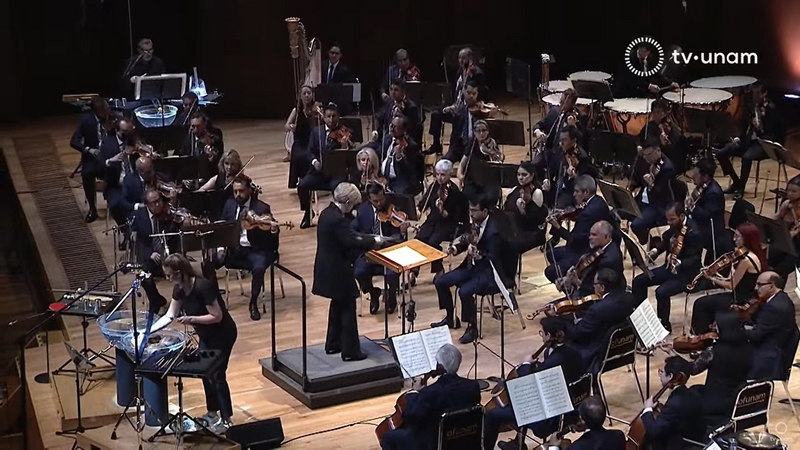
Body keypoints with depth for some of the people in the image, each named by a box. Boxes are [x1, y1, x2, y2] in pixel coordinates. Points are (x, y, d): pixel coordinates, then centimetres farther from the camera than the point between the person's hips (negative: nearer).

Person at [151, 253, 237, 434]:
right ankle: (212, 413, 28)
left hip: (222, 334, -8)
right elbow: (169, 315, 0)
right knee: (206, 372, 13)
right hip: (206, 335, 8)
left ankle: (226, 421, 4)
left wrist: (191, 319, -33)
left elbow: (217, 316, -27)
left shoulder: (203, 287, -31)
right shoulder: (179, 289, -7)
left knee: (217, 375, -4)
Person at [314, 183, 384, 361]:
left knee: (338, 305, 22)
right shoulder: (337, 219, -25)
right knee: (348, 309, 1)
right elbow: (352, 242, -30)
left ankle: (333, 344, 31)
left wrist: (368, 239, 3)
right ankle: (350, 351, 7)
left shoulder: (327, 213, 6)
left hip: (329, 270, 10)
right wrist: (374, 241, -16)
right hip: (338, 272, -10)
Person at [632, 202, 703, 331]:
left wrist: (679, 263, -45)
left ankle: (664, 325, -8)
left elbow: (694, 260, -26)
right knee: (638, 281, 1)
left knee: (661, 292, -30)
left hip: (686, 273, -9)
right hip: (669, 267, 9)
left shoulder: (694, 233, -24)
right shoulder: (674, 226, 1)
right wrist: (656, 251, -1)